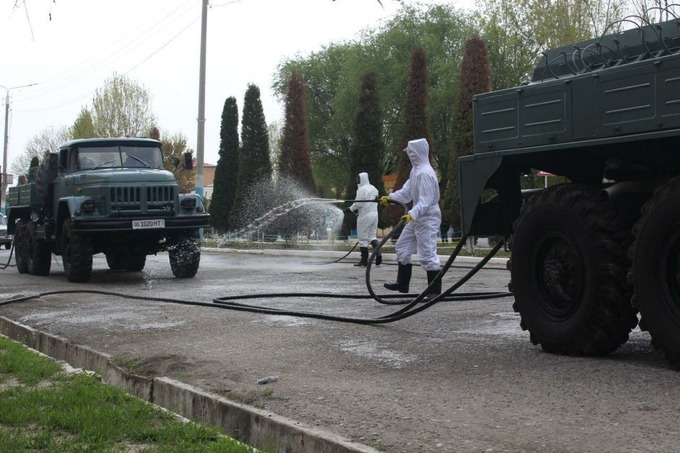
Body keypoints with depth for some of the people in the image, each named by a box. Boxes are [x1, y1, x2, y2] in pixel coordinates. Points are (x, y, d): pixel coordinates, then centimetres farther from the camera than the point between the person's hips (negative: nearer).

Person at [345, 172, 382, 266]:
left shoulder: (362, 189, -13)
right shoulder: (374, 188, 11)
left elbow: (358, 203, -16)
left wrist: (350, 209, 2)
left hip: (365, 216, -7)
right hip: (374, 214, 8)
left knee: (363, 238, 1)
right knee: (372, 235, 15)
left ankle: (364, 260, 5)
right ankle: (378, 253, -5)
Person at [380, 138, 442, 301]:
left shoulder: (425, 173, -22)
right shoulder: (415, 170, 11)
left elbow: (425, 201, -29)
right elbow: (407, 191, 15)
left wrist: (412, 214, -40)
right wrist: (390, 197, 4)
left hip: (427, 219, -11)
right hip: (417, 218, 11)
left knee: (427, 254, -9)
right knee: (402, 247, 17)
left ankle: (435, 291, -3)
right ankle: (402, 284, 27)